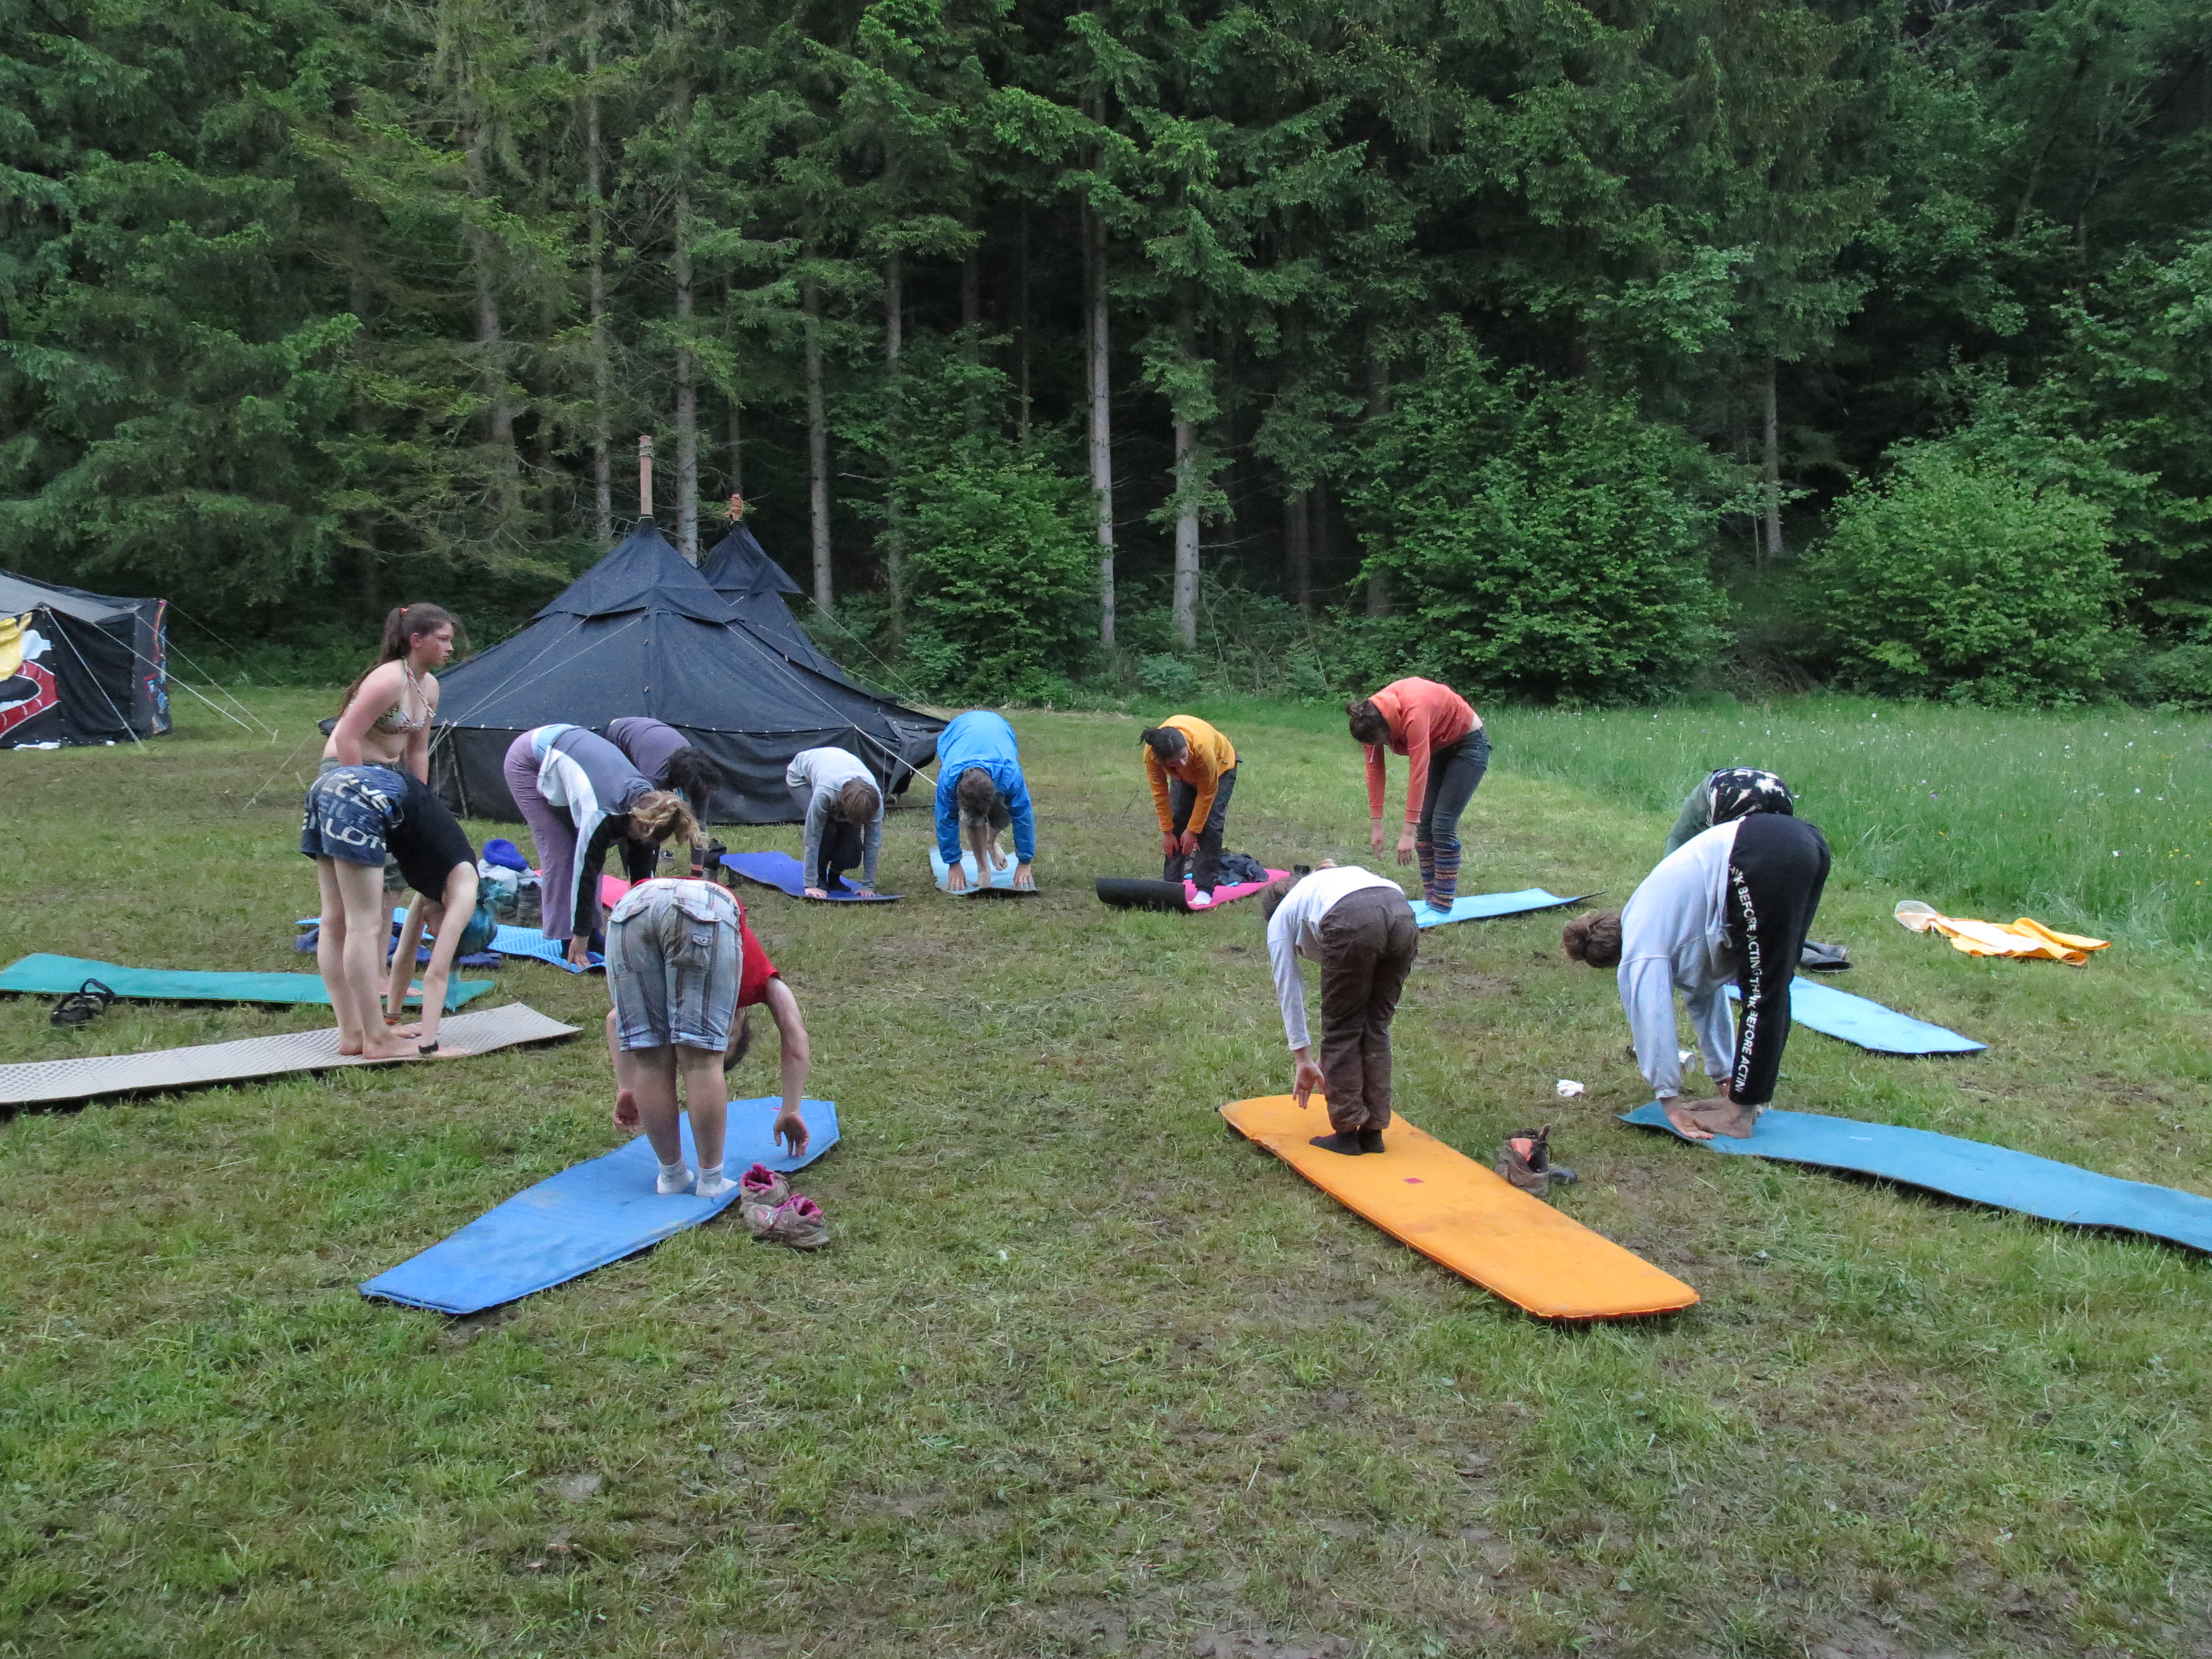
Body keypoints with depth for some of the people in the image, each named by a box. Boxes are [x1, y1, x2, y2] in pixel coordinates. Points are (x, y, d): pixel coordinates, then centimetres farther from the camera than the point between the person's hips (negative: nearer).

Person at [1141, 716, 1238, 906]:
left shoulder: (1202, 747, -45)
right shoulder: (1151, 754, -35)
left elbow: (1207, 794, -30)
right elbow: (1160, 793, -20)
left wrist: (1192, 830, -22)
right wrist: (1167, 832, -16)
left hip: (1220, 768, -3)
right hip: (1185, 777, 4)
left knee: (1210, 825, -15)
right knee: (1176, 823, -6)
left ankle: (1205, 889, -13)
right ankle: (1170, 884, 2)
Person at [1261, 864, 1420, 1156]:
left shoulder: (1281, 918, 30)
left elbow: (1289, 993, 30)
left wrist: (1304, 1061, 36)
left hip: (1354, 924, -5)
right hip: (1403, 916, 5)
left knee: (1341, 1031, 13)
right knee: (1376, 1027, 18)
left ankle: (1347, 1133, 16)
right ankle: (1373, 1131, 22)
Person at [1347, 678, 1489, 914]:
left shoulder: (1414, 712, -38)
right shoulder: (1373, 717, -16)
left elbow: (1418, 773, -38)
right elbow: (1374, 769, -10)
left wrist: (1408, 832, -38)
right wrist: (1376, 824, -12)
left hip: (1468, 744, -7)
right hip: (1439, 747, 8)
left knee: (1442, 824, -14)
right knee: (1424, 823, 1)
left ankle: (1442, 904, -10)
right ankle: (1430, 893, 8)